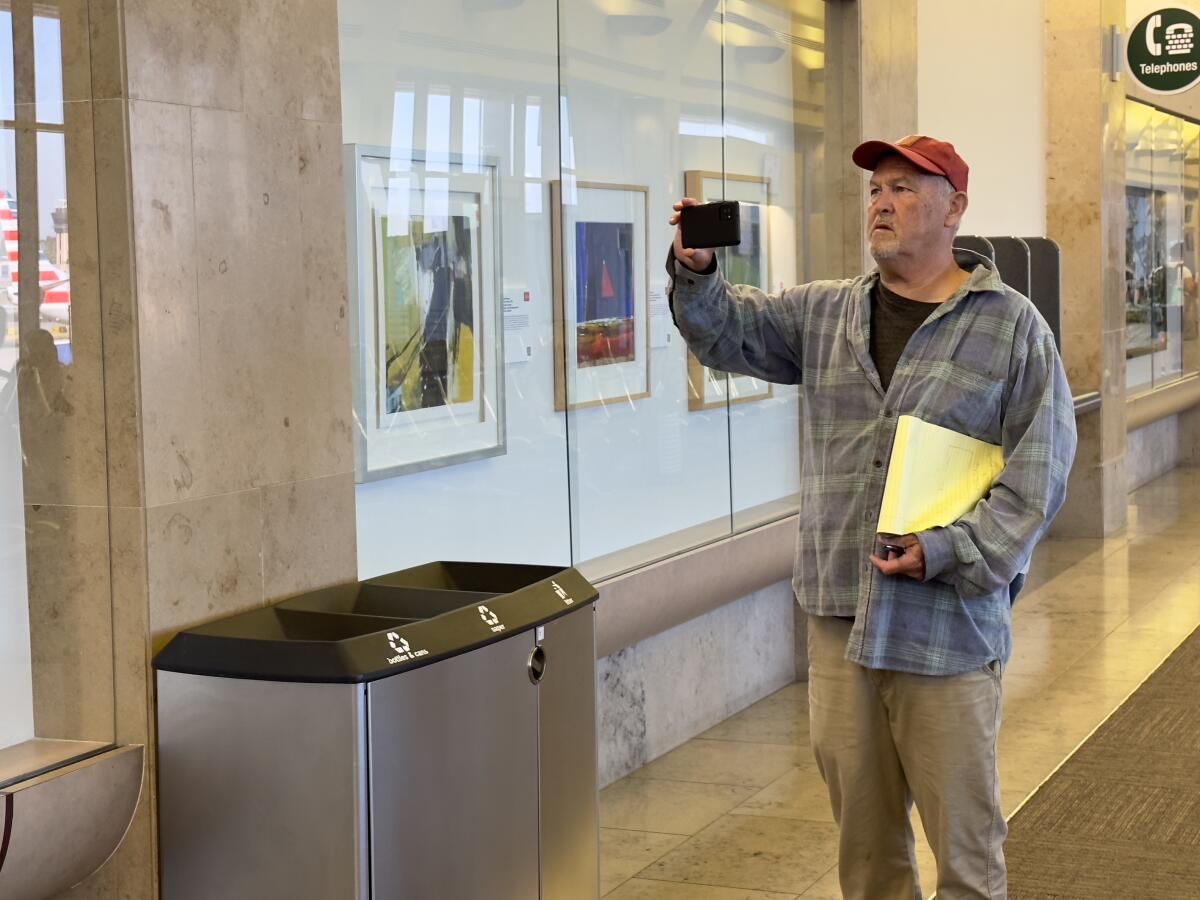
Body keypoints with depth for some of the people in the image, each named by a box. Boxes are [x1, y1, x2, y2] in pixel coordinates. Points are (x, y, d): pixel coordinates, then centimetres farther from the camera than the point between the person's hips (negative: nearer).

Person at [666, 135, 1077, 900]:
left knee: (964, 836, 4)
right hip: (841, 614, 4)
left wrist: (950, 553, -15)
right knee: (863, 832, 13)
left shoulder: (1012, 326, -1)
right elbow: (728, 330, 8)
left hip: (950, 621, -4)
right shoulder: (825, 313, 12)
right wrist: (695, 273, -13)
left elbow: (1039, 469, -5)